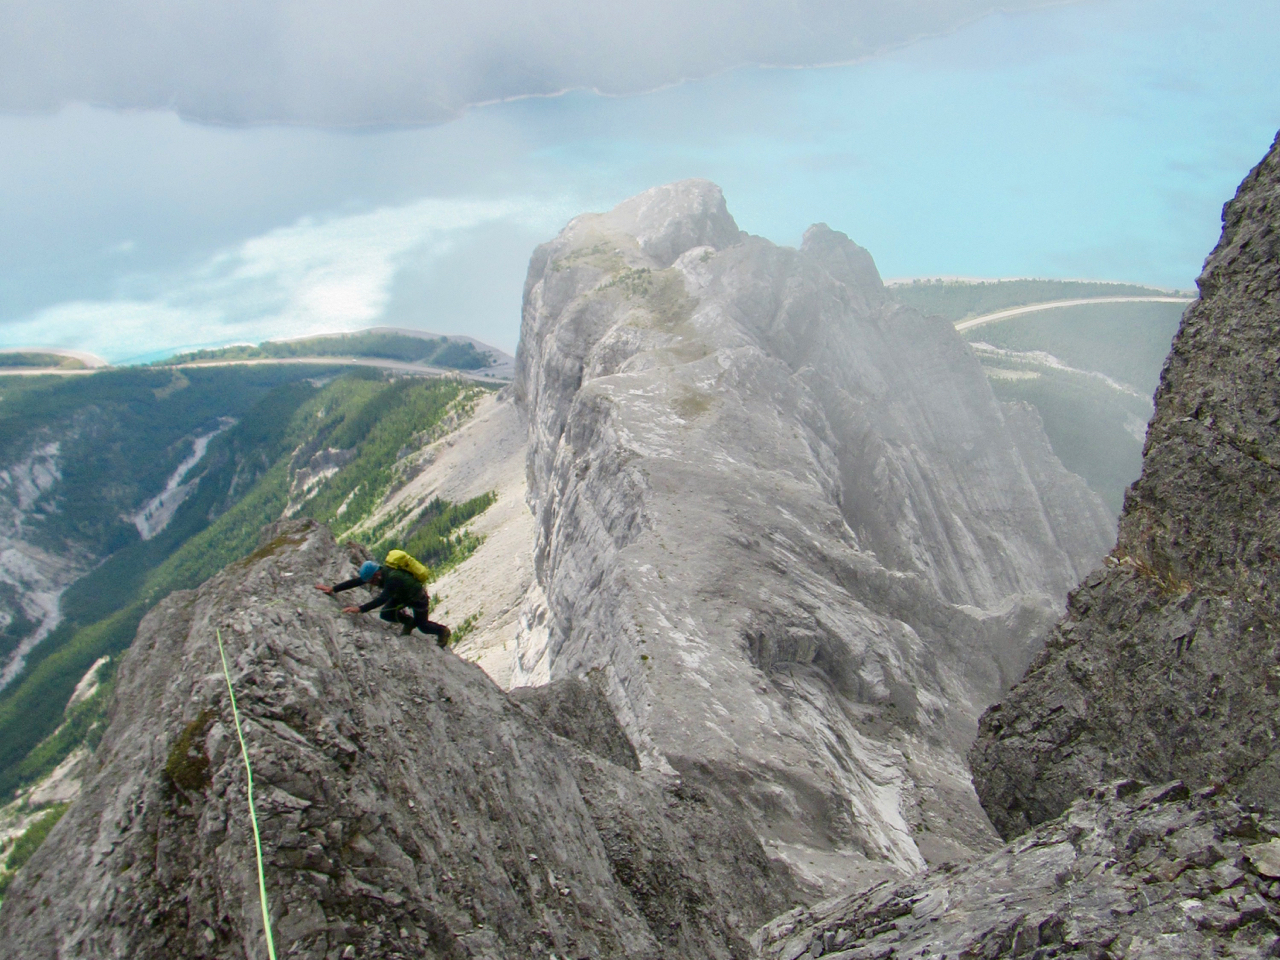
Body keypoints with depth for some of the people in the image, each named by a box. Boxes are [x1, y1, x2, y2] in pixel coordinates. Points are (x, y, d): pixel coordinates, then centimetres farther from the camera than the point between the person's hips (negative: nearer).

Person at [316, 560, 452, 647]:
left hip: (418, 599, -7)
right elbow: (356, 581, -14)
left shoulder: (393, 578, -41)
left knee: (422, 626, 5)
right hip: (402, 596, 8)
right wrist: (333, 588, -16)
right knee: (385, 614, -7)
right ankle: (408, 620, 15)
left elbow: (383, 599, -46)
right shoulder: (378, 572, -18)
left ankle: (443, 630, 31)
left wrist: (360, 609, -51)